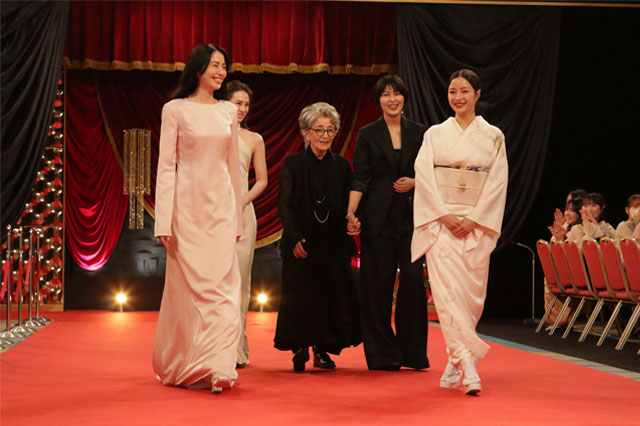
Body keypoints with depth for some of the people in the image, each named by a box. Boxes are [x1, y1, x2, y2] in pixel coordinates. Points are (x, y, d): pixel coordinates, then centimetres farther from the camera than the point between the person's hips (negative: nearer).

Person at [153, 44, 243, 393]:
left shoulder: (228, 112, 12)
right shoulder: (175, 110, 0)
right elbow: (166, 166, -4)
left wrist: (237, 217, 16)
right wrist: (164, 220, -11)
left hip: (221, 206, 3)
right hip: (187, 205, -3)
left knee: (221, 284, -5)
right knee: (189, 284, 0)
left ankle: (216, 368, -5)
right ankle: (177, 365, 14)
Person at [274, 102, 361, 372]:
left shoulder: (341, 166, 7)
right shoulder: (293, 164, -1)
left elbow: (347, 206, 9)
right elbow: (284, 205, -5)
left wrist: (352, 224, -8)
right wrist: (295, 238, -15)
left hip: (333, 245, 2)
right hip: (301, 243, -2)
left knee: (332, 296, 1)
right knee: (300, 296, -2)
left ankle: (322, 350, 13)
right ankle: (300, 350, 10)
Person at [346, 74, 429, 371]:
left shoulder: (418, 133, 10)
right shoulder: (367, 135, 5)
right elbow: (360, 178, -2)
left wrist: (414, 182, -8)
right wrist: (351, 212, -15)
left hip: (411, 216, 1)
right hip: (378, 216, -1)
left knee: (413, 276, -9)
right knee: (378, 283, -1)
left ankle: (412, 350, 3)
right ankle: (383, 354, 8)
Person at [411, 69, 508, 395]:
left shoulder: (493, 136, 7)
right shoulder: (435, 134, 8)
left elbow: (498, 182, 1)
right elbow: (424, 176, 0)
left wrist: (473, 219, -9)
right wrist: (445, 215, -11)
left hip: (477, 224, 1)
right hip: (439, 221, -1)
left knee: (470, 292, 1)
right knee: (447, 288, -15)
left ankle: (455, 364, 13)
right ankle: (468, 364, -21)